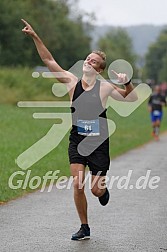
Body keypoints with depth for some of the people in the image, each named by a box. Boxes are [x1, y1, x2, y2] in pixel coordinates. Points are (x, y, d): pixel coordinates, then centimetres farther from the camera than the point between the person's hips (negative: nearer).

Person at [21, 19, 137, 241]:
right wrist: (35, 37, -11)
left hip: (99, 144, -1)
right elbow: (49, 60, -5)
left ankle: (104, 189, 41)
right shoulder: (72, 82, -3)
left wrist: (127, 82, -21)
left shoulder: (105, 87, -7)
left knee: (96, 190, 0)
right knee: (77, 185, -12)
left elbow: (131, 98, -1)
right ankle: (84, 228, 4)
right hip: (77, 141, 1)